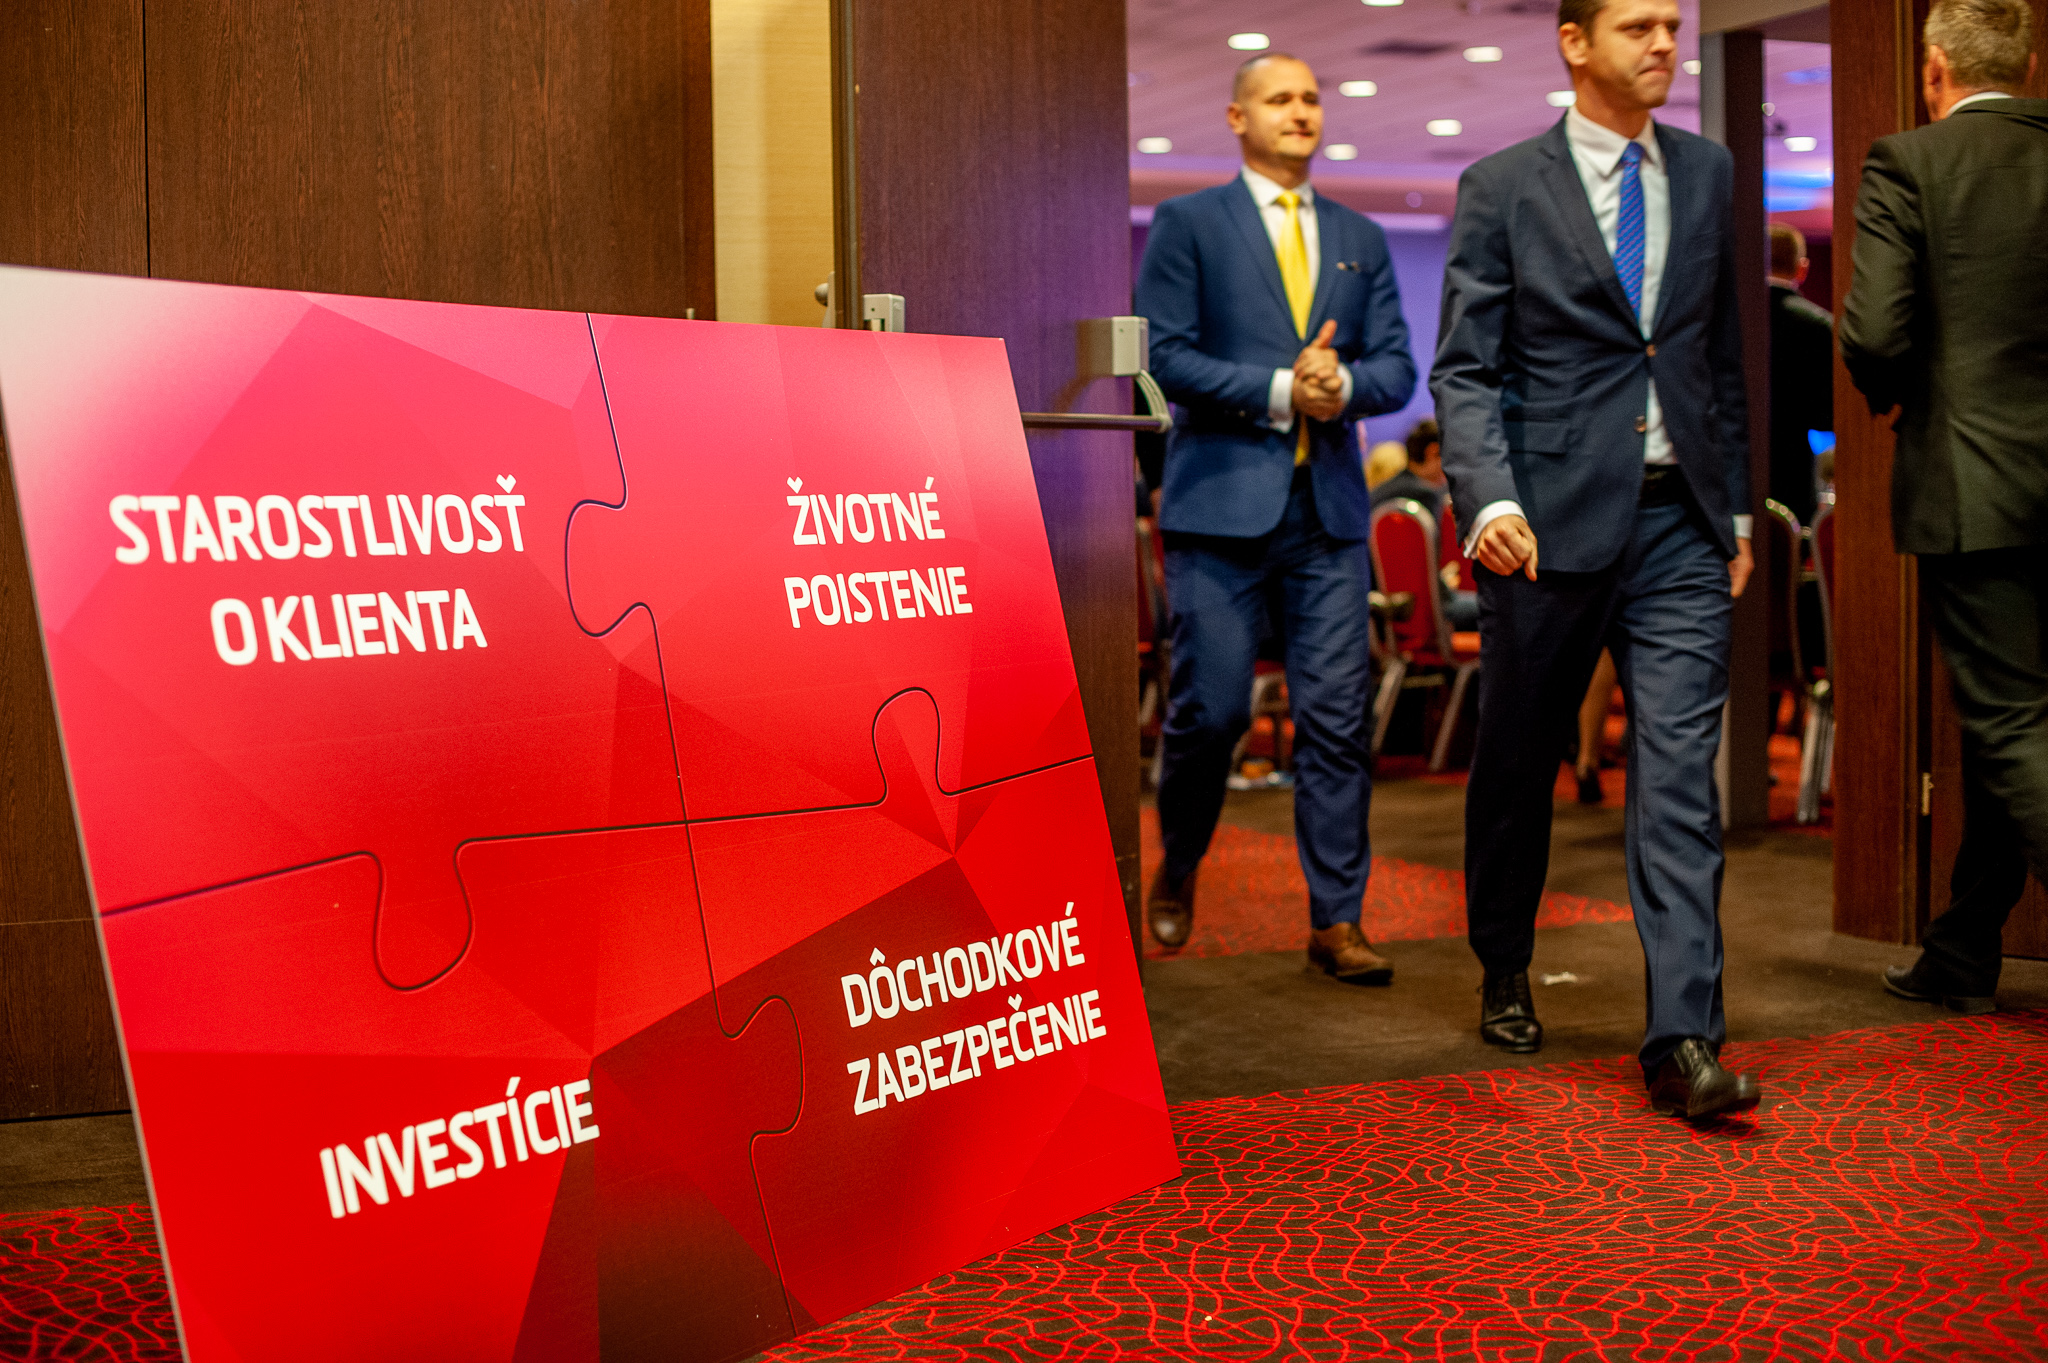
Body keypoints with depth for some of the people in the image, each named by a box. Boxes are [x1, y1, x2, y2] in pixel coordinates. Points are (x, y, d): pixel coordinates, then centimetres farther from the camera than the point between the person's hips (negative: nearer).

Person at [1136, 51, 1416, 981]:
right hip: (1222, 502, -3)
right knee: (1209, 710, -3)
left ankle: (1336, 920, 6)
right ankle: (1177, 872, 23)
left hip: (1329, 510, 4)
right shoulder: (1187, 224, 5)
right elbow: (1166, 355, -5)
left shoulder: (1360, 239, 17)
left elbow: (1397, 369, 11)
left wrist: (1343, 383, -10)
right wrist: (1279, 390, -13)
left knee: (1335, 719, -1)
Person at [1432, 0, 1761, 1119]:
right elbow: (1463, 368, -5)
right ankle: (1505, 974, 33)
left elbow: (1721, 351, 18)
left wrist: (1736, 503, 14)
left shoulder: (1707, 173, 13)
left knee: (1679, 775, -6)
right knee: (1518, 765, 11)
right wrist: (1489, 500, -20)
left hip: (1680, 524, 3)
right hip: (1551, 521, -2)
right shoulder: (1501, 187, 0)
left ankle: (1682, 1044, -7)